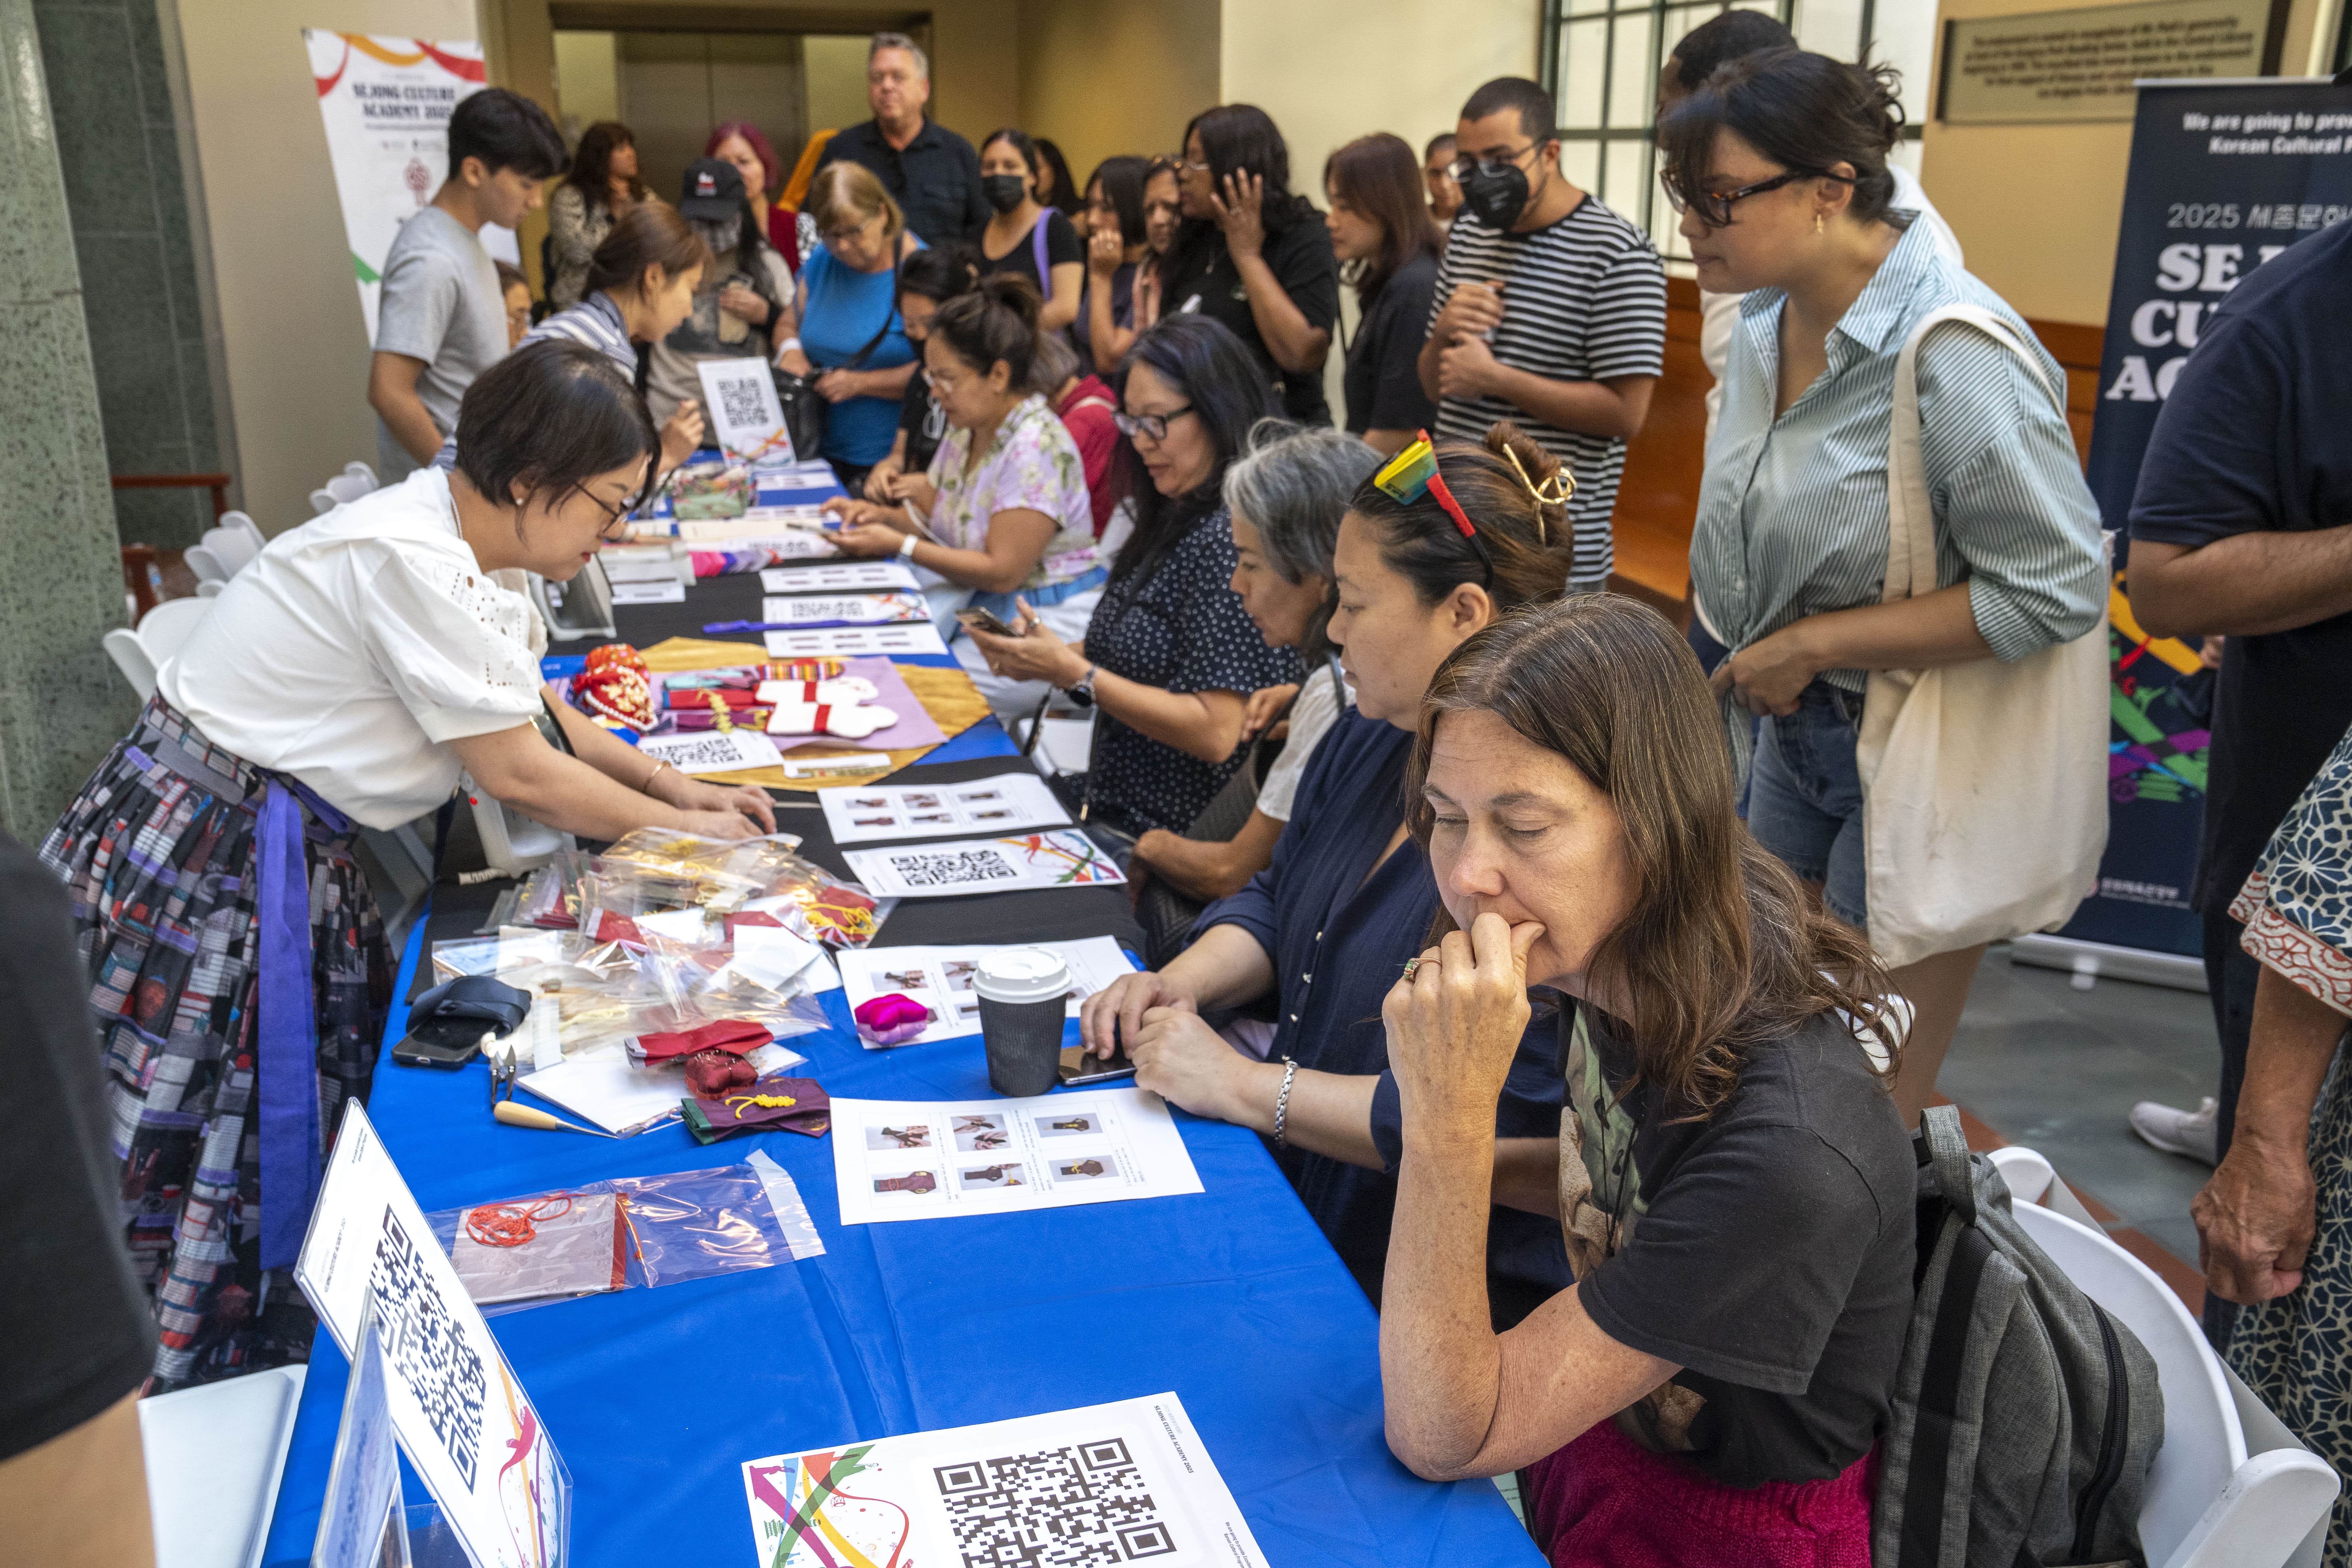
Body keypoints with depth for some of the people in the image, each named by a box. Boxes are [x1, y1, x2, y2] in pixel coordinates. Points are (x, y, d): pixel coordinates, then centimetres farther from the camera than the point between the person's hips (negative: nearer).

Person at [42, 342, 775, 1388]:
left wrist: (672, 784, 8)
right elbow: (518, 772, -18)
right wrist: (682, 830, -6)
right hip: (194, 869, -9)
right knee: (190, 1169, 1)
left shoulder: (455, 540, 3)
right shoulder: (411, 562, -25)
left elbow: (536, 707, 17)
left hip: (285, 859, 9)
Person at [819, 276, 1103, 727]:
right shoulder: (966, 430, 9)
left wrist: (900, 546, -18)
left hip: (1046, 626, -9)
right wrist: (882, 516, -1)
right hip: (982, 612, 9)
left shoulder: (1035, 449, -20)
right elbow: (934, 517, 20)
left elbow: (1002, 572, -21)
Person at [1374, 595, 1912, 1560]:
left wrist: (1449, 1118, -37)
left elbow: (1440, 1438, -27)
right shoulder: (1598, 966, -11)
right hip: (1600, 1442, 6)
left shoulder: (1791, 1147, -34)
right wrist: (1454, 1167, -4)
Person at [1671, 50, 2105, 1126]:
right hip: (1799, 730, 8)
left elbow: (2056, 591, -24)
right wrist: (1755, 656, 7)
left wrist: (1811, 645, -20)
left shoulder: (1955, 351, -23)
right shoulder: (1766, 325, 2)